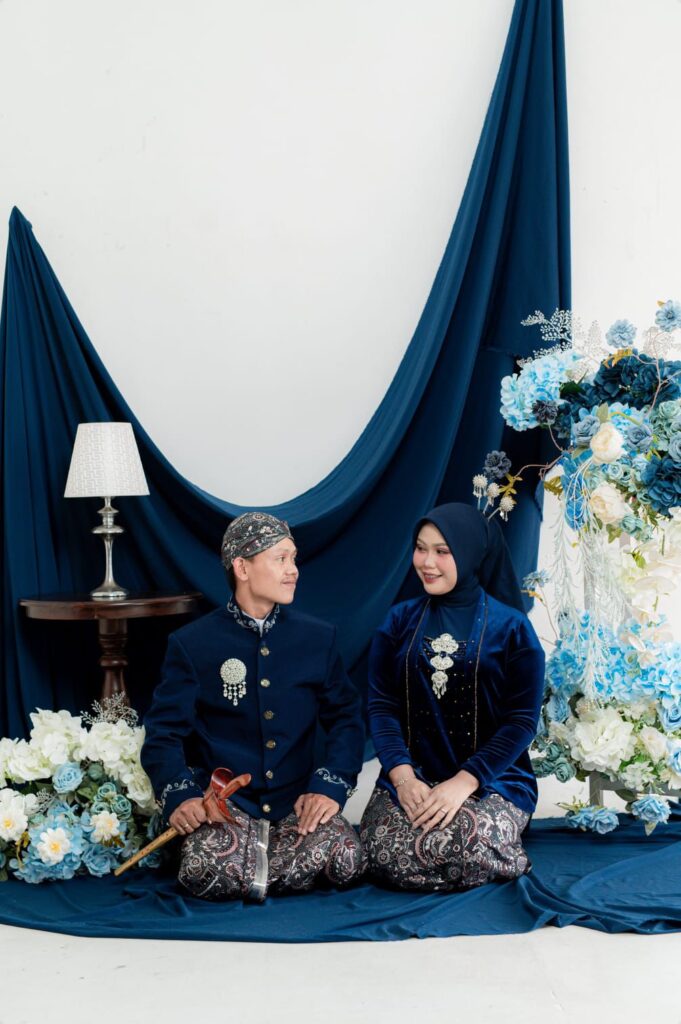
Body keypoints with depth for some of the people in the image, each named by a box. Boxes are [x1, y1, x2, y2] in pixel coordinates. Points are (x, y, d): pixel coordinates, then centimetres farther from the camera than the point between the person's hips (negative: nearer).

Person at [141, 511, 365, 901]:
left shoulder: (318, 637, 9)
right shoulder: (191, 645, 2)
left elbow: (346, 717, 7)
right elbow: (164, 731, -3)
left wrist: (330, 785, -11)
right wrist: (180, 795, -22)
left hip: (298, 801, 2)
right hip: (223, 802, -2)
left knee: (344, 860, -27)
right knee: (210, 870, -33)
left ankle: (253, 860, 3)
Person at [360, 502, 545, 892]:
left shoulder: (510, 627, 0)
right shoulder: (400, 622, 9)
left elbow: (522, 721, -5)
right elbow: (382, 706, 3)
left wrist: (465, 782, -18)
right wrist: (402, 775, -16)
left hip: (491, 779, -2)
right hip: (412, 775, 2)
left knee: (463, 846, -33)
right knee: (384, 852, -28)